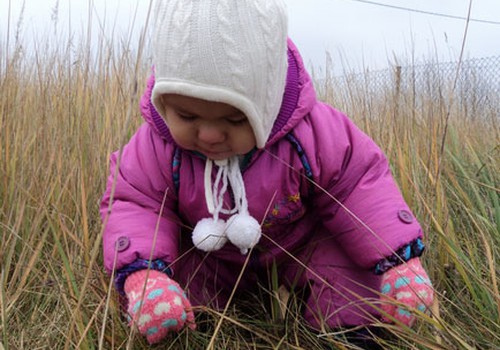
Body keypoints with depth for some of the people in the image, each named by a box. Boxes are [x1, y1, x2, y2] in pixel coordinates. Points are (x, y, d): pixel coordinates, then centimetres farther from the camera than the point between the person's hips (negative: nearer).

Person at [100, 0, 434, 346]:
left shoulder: (310, 134, -30)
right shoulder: (158, 145, -27)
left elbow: (359, 182, -20)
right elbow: (133, 202, -18)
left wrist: (399, 259, -29)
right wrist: (142, 275, -38)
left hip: (303, 246, 0)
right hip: (207, 258, 1)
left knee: (356, 278, -18)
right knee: (163, 309, -17)